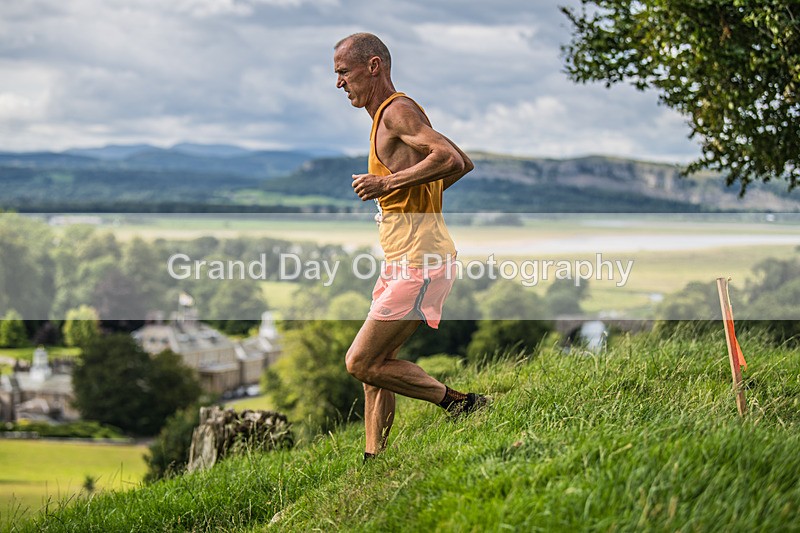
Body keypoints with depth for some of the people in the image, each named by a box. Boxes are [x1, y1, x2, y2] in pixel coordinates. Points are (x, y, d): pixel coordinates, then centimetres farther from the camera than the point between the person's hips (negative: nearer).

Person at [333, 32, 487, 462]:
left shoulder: (397, 111, -11)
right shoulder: (390, 115, 19)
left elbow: (450, 158, -26)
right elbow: (463, 164, 26)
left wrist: (387, 183, -21)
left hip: (420, 259, -10)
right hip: (404, 260, 10)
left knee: (360, 363, -9)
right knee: (375, 363, 14)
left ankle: (459, 404, -4)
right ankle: (375, 458, 18)